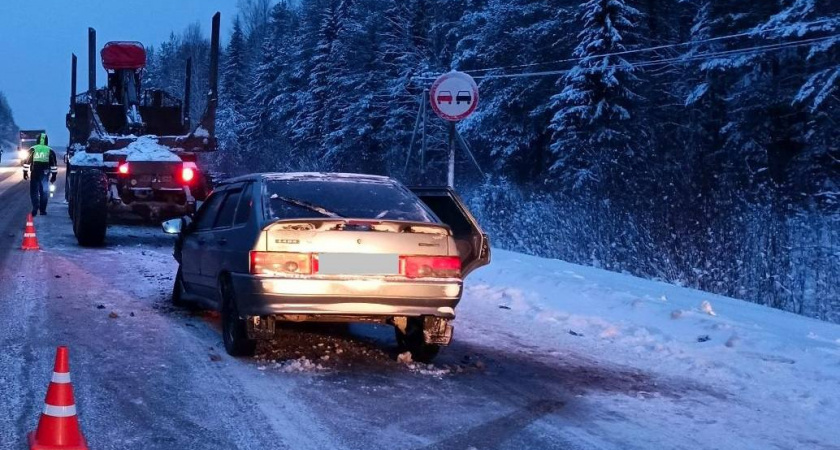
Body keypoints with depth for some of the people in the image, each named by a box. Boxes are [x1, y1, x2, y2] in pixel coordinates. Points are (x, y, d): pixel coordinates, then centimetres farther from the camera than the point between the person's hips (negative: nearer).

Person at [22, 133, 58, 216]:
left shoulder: (32, 150, 4)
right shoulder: (50, 151, 5)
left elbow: (26, 162, 5)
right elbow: (54, 165, 5)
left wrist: (25, 172, 11)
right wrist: (54, 175, 11)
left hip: (34, 174, 0)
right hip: (45, 174, 0)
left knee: (34, 191, 4)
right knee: (44, 192, 9)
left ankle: (35, 208, -13)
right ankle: (42, 210, 8)